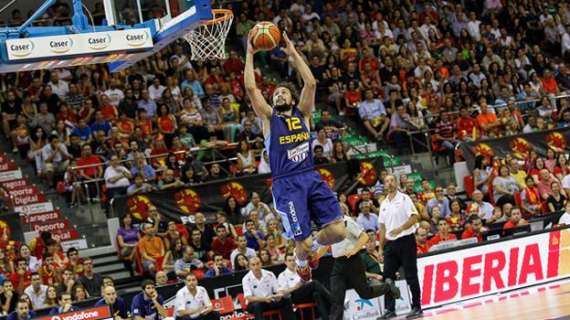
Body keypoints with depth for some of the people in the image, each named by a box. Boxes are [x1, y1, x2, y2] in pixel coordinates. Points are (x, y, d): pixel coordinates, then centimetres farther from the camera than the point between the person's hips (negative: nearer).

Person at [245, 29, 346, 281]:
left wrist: (293, 54, 7)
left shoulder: (302, 114, 15)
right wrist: (250, 54, 1)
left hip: (312, 178, 3)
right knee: (303, 242, -7)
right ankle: (301, 260, 30)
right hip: (286, 184, -3)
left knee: (337, 230, -10)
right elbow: (251, 88, -1)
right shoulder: (269, 118, 10)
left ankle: (313, 246, 24)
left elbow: (310, 83, 4)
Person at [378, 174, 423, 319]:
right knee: (387, 277, 1)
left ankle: (417, 307, 4)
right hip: (390, 243, 6)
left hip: (405, 240, -6)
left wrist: (400, 229, -23)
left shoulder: (404, 199, -4)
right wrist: (381, 247, 11)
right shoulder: (383, 204, 13)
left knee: (411, 276, -2)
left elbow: (415, 217, -12)